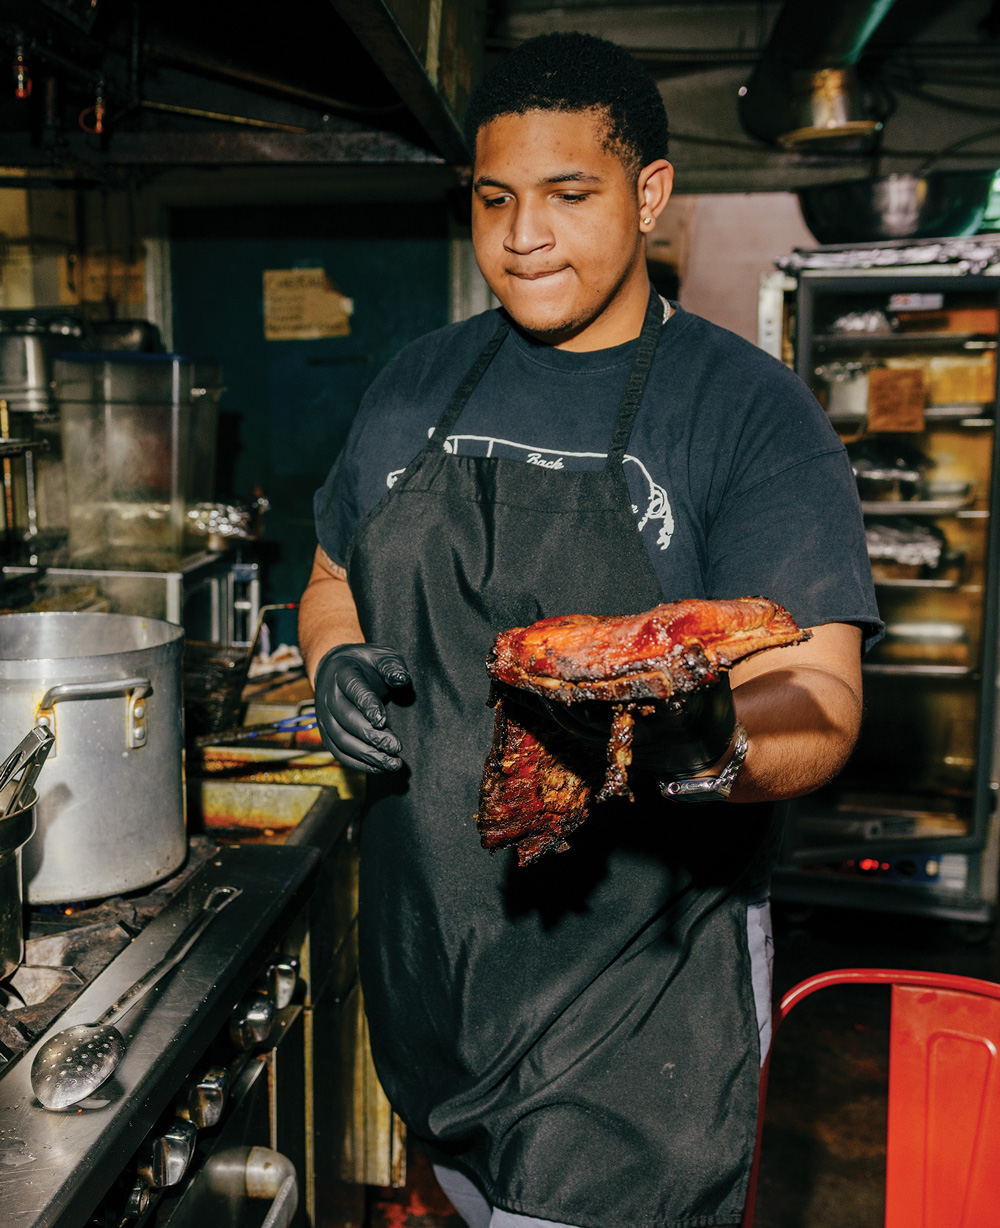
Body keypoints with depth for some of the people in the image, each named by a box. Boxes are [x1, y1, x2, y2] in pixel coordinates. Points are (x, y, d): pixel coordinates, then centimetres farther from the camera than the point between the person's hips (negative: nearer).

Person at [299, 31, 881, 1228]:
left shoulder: (749, 407, -9)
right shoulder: (416, 385, 5)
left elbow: (817, 705, -16)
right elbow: (335, 583, 15)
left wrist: (714, 743, -38)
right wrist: (335, 666, -7)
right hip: (425, 956, 5)